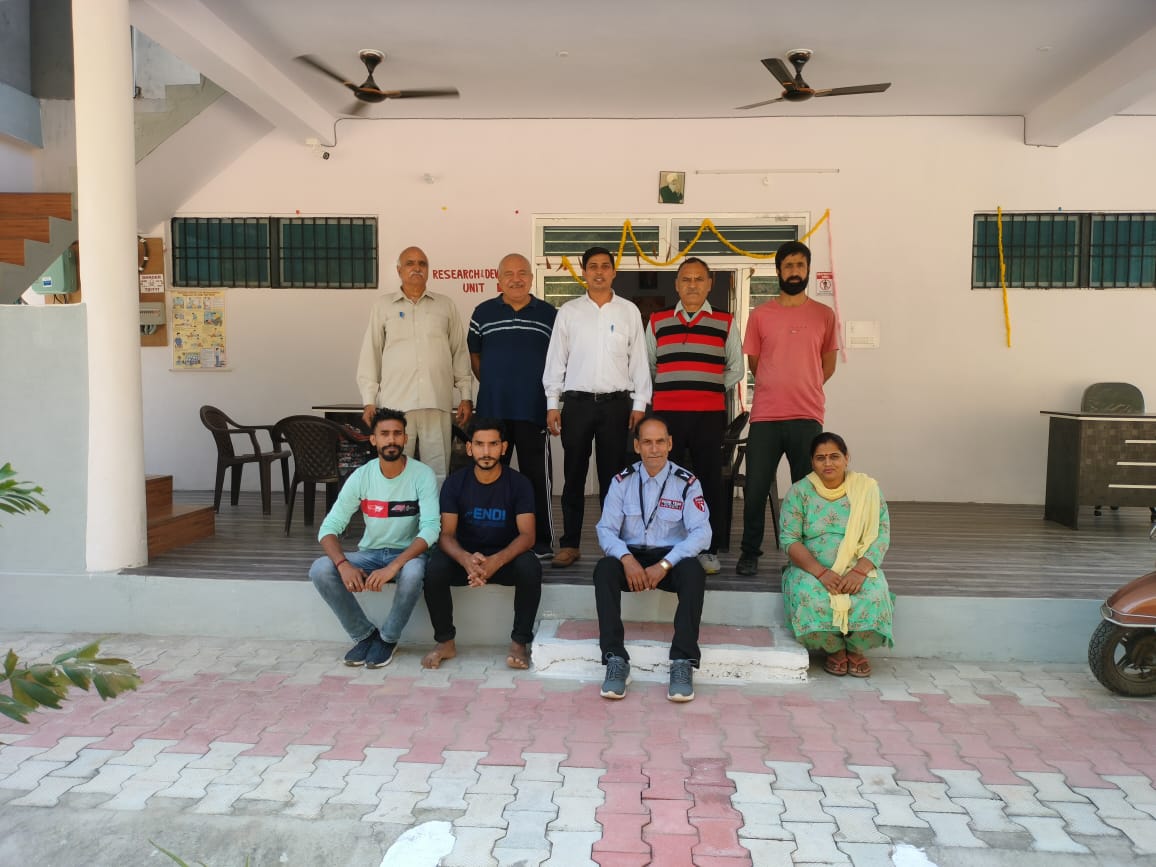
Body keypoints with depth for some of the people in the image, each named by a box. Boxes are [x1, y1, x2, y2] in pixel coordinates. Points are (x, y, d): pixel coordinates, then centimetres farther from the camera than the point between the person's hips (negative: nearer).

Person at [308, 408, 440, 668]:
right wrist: (344, 564, -29)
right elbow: (329, 527, -9)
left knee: (413, 573, -38)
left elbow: (430, 529, -23)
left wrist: (394, 566, -36)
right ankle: (365, 634, -2)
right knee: (320, 570, -22)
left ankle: (388, 638, -8)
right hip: (370, 553, 3)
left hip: (407, 554, -3)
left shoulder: (422, 475, -14)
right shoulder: (361, 476, -6)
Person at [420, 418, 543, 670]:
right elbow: (446, 534, -12)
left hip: (506, 557, -1)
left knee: (530, 567, -32)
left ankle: (520, 642, -15)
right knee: (434, 569, -29)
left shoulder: (519, 483, -9)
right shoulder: (454, 483, -7)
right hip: (465, 557, 1)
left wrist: (496, 561, -37)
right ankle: (445, 642, -8)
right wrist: (466, 559, -36)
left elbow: (527, 535, -17)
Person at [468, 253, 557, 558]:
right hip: (492, 410, 2)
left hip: (533, 410, -1)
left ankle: (542, 542, 11)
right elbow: (474, 355, 16)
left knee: (536, 476, 1)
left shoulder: (549, 314, 5)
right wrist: (492, 384, 9)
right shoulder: (483, 313, 8)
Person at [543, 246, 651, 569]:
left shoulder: (629, 311, 6)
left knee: (612, 476, 6)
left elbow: (638, 360, 5)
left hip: (616, 403, 0)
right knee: (574, 475, 4)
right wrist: (552, 404, 0)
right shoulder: (568, 311, 6)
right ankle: (569, 544, 13)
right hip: (577, 402, 0)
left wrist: (639, 404, 0)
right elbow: (555, 359, 6)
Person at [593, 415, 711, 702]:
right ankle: (615, 661, -29)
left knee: (693, 571, -34)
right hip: (631, 557, 1)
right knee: (604, 569, -30)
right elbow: (606, 529, -4)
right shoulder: (622, 481, 2)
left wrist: (665, 565, -23)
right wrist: (627, 559, -24)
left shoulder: (687, 482, -3)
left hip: (672, 558, -1)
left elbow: (701, 531, -11)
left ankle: (683, 663, -31)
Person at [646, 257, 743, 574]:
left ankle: (709, 550, 11)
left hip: (710, 414, -1)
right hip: (667, 413, 1)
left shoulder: (726, 323, 8)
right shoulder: (657, 321, 11)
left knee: (709, 481, 2)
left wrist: (711, 389, 6)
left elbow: (735, 368, 14)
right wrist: (668, 390, 11)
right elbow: (647, 366, 18)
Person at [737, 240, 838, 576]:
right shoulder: (760, 315, 5)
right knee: (755, 490, 1)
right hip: (765, 417, 0)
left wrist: (803, 389, 12)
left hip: (807, 417, 0)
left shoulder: (824, 315, 6)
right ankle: (750, 552, 16)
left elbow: (828, 364, 15)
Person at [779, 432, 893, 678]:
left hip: (857, 569, 1)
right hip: (812, 570, 0)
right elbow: (789, 540, -7)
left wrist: (860, 570, -22)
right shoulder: (799, 492, 1)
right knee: (810, 598, -34)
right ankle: (835, 649, -5)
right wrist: (820, 572, -23)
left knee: (872, 597, -32)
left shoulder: (867, 489, 3)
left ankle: (856, 649, -3)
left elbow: (882, 534, -4)